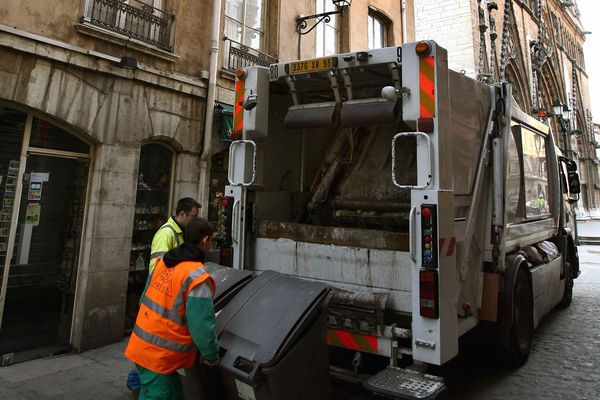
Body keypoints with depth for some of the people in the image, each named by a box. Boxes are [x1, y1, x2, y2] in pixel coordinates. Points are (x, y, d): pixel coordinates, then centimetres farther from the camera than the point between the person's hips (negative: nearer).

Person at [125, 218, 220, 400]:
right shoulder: (198, 279, -22)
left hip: (141, 346, 8)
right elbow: (202, 328, -21)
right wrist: (212, 357, -4)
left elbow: (145, 299, 12)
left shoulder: (163, 261, 0)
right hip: (159, 357, -8)